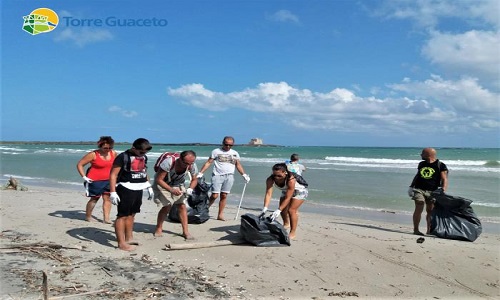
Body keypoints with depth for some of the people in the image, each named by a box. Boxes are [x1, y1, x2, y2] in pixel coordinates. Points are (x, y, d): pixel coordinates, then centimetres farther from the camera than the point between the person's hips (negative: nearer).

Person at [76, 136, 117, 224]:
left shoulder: (113, 153, -1)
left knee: (107, 198, 0)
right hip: (94, 180, -5)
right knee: (94, 199, 5)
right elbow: (79, 164, -11)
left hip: (108, 180, 5)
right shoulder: (93, 154, -15)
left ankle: (106, 218, 5)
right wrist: (84, 177, -16)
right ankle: (88, 216, 25)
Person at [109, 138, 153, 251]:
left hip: (138, 189, 8)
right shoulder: (123, 157, -12)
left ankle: (129, 238, 25)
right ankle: (121, 243, 0)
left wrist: (149, 187, 21)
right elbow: (113, 175, -14)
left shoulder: (144, 157, 10)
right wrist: (113, 192, -19)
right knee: (122, 216, -4)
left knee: (131, 215, 15)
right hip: (125, 189, -7)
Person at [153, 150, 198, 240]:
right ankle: (158, 228, 11)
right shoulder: (168, 162, -38)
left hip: (178, 185, 4)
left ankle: (185, 231, 4)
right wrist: (171, 190, -42)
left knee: (182, 206, -5)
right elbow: (159, 180, -31)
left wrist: (190, 189, -28)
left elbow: (194, 180, -7)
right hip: (162, 184, -4)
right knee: (167, 206, -12)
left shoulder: (192, 166, -24)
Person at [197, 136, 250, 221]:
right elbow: (208, 162, 2)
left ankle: (220, 215, 9)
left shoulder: (235, 153, 15)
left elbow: (238, 165, 21)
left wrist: (244, 175, 11)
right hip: (217, 175, -3)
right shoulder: (216, 151, 5)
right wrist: (200, 173, -5)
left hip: (229, 177, 3)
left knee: (224, 196, 2)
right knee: (214, 195, -11)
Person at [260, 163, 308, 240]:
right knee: (282, 209, 10)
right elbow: (268, 194, -37)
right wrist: (265, 208, -49)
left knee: (291, 210, -17)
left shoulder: (291, 180, -44)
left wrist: (278, 210, -45)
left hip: (300, 191, -6)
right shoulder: (270, 179, -31)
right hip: (286, 191, 6)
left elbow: (288, 198, -41)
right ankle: (286, 224, 41)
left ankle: (293, 232, -6)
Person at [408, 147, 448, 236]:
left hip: (432, 192, -2)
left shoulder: (440, 166, -1)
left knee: (430, 211, 2)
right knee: (419, 209, -10)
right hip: (419, 189, 2)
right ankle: (415, 229, -7)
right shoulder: (421, 164, 15)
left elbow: (444, 179, -8)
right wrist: (411, 186, 19)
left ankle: (429, 230, 13)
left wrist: (443, 190, -22)